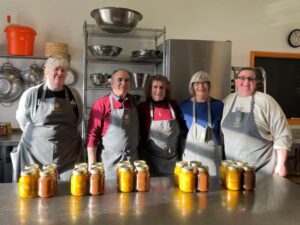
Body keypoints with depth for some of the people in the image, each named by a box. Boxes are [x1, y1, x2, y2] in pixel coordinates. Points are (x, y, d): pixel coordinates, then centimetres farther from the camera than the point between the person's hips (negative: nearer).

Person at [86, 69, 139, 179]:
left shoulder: (133, 102, 6)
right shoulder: (101, 104, -8)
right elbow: (92, 134, -9)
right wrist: (92, 165, -11)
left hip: (132, 159, 4)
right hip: (110, 161, -4)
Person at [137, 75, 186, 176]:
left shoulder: (173, 105, 1)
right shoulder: (142, 107, -6)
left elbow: (182, 127, 11)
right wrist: (140, 154, -1)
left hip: (173, 160, 3)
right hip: (151, 161, -2)